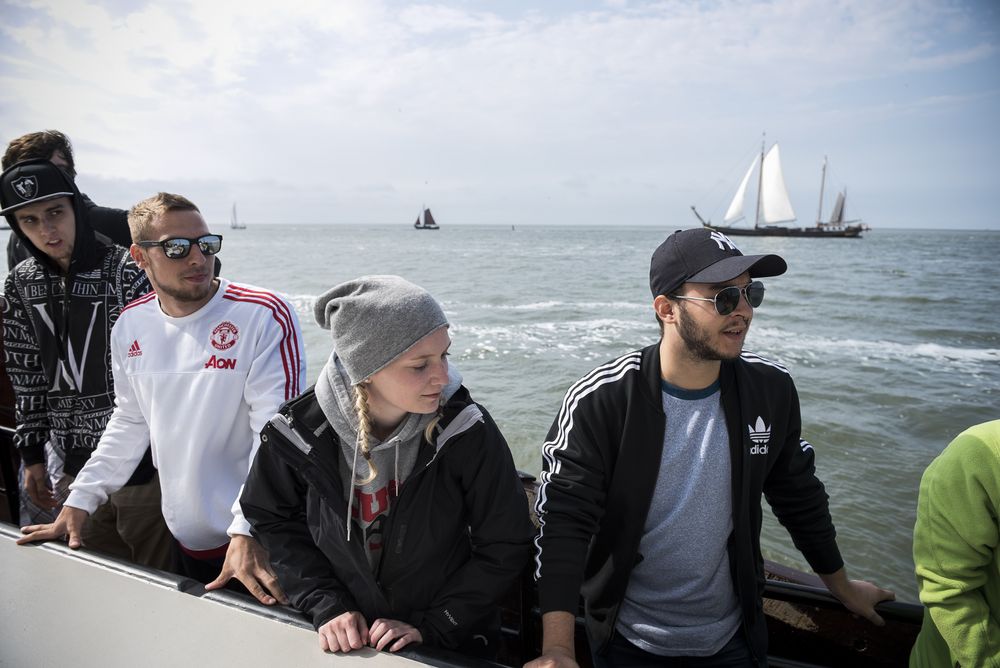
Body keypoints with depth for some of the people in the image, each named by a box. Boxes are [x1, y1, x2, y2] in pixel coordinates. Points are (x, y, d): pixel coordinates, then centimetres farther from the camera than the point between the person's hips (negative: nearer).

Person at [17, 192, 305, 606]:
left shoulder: (265, 316, -17)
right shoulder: (130, 325, 2)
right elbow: (130, 421, 13)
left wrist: (247, 531, -25)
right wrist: (79, 502, 8)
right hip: (183, 538, 5)